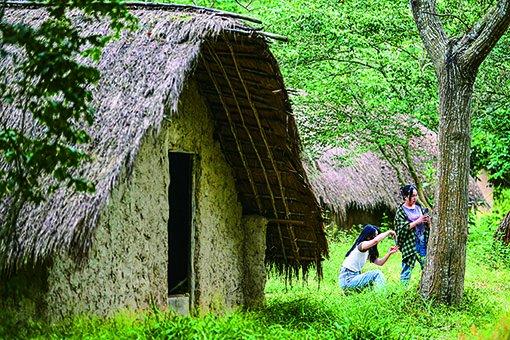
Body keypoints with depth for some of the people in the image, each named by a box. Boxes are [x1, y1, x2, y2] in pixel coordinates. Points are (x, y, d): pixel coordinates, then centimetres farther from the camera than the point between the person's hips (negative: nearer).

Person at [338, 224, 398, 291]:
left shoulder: (368, 251, 16)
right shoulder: (361, 245, -14)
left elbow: (379, 262, 11)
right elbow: (375, 240, -34)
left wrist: (389, 253, -3)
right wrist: (389, 232, -21)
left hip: (354, 277, 10)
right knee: (377, 274, -17)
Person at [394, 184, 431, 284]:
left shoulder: (418, 207, 10)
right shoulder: (401, 210, -4)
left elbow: (427, 224, 18)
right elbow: (403, 227, -14)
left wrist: (427, 220, -5)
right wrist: (418, 221, -18)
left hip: (422, 241, 5)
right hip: (409, 243, -5)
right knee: (407, 267, -4)